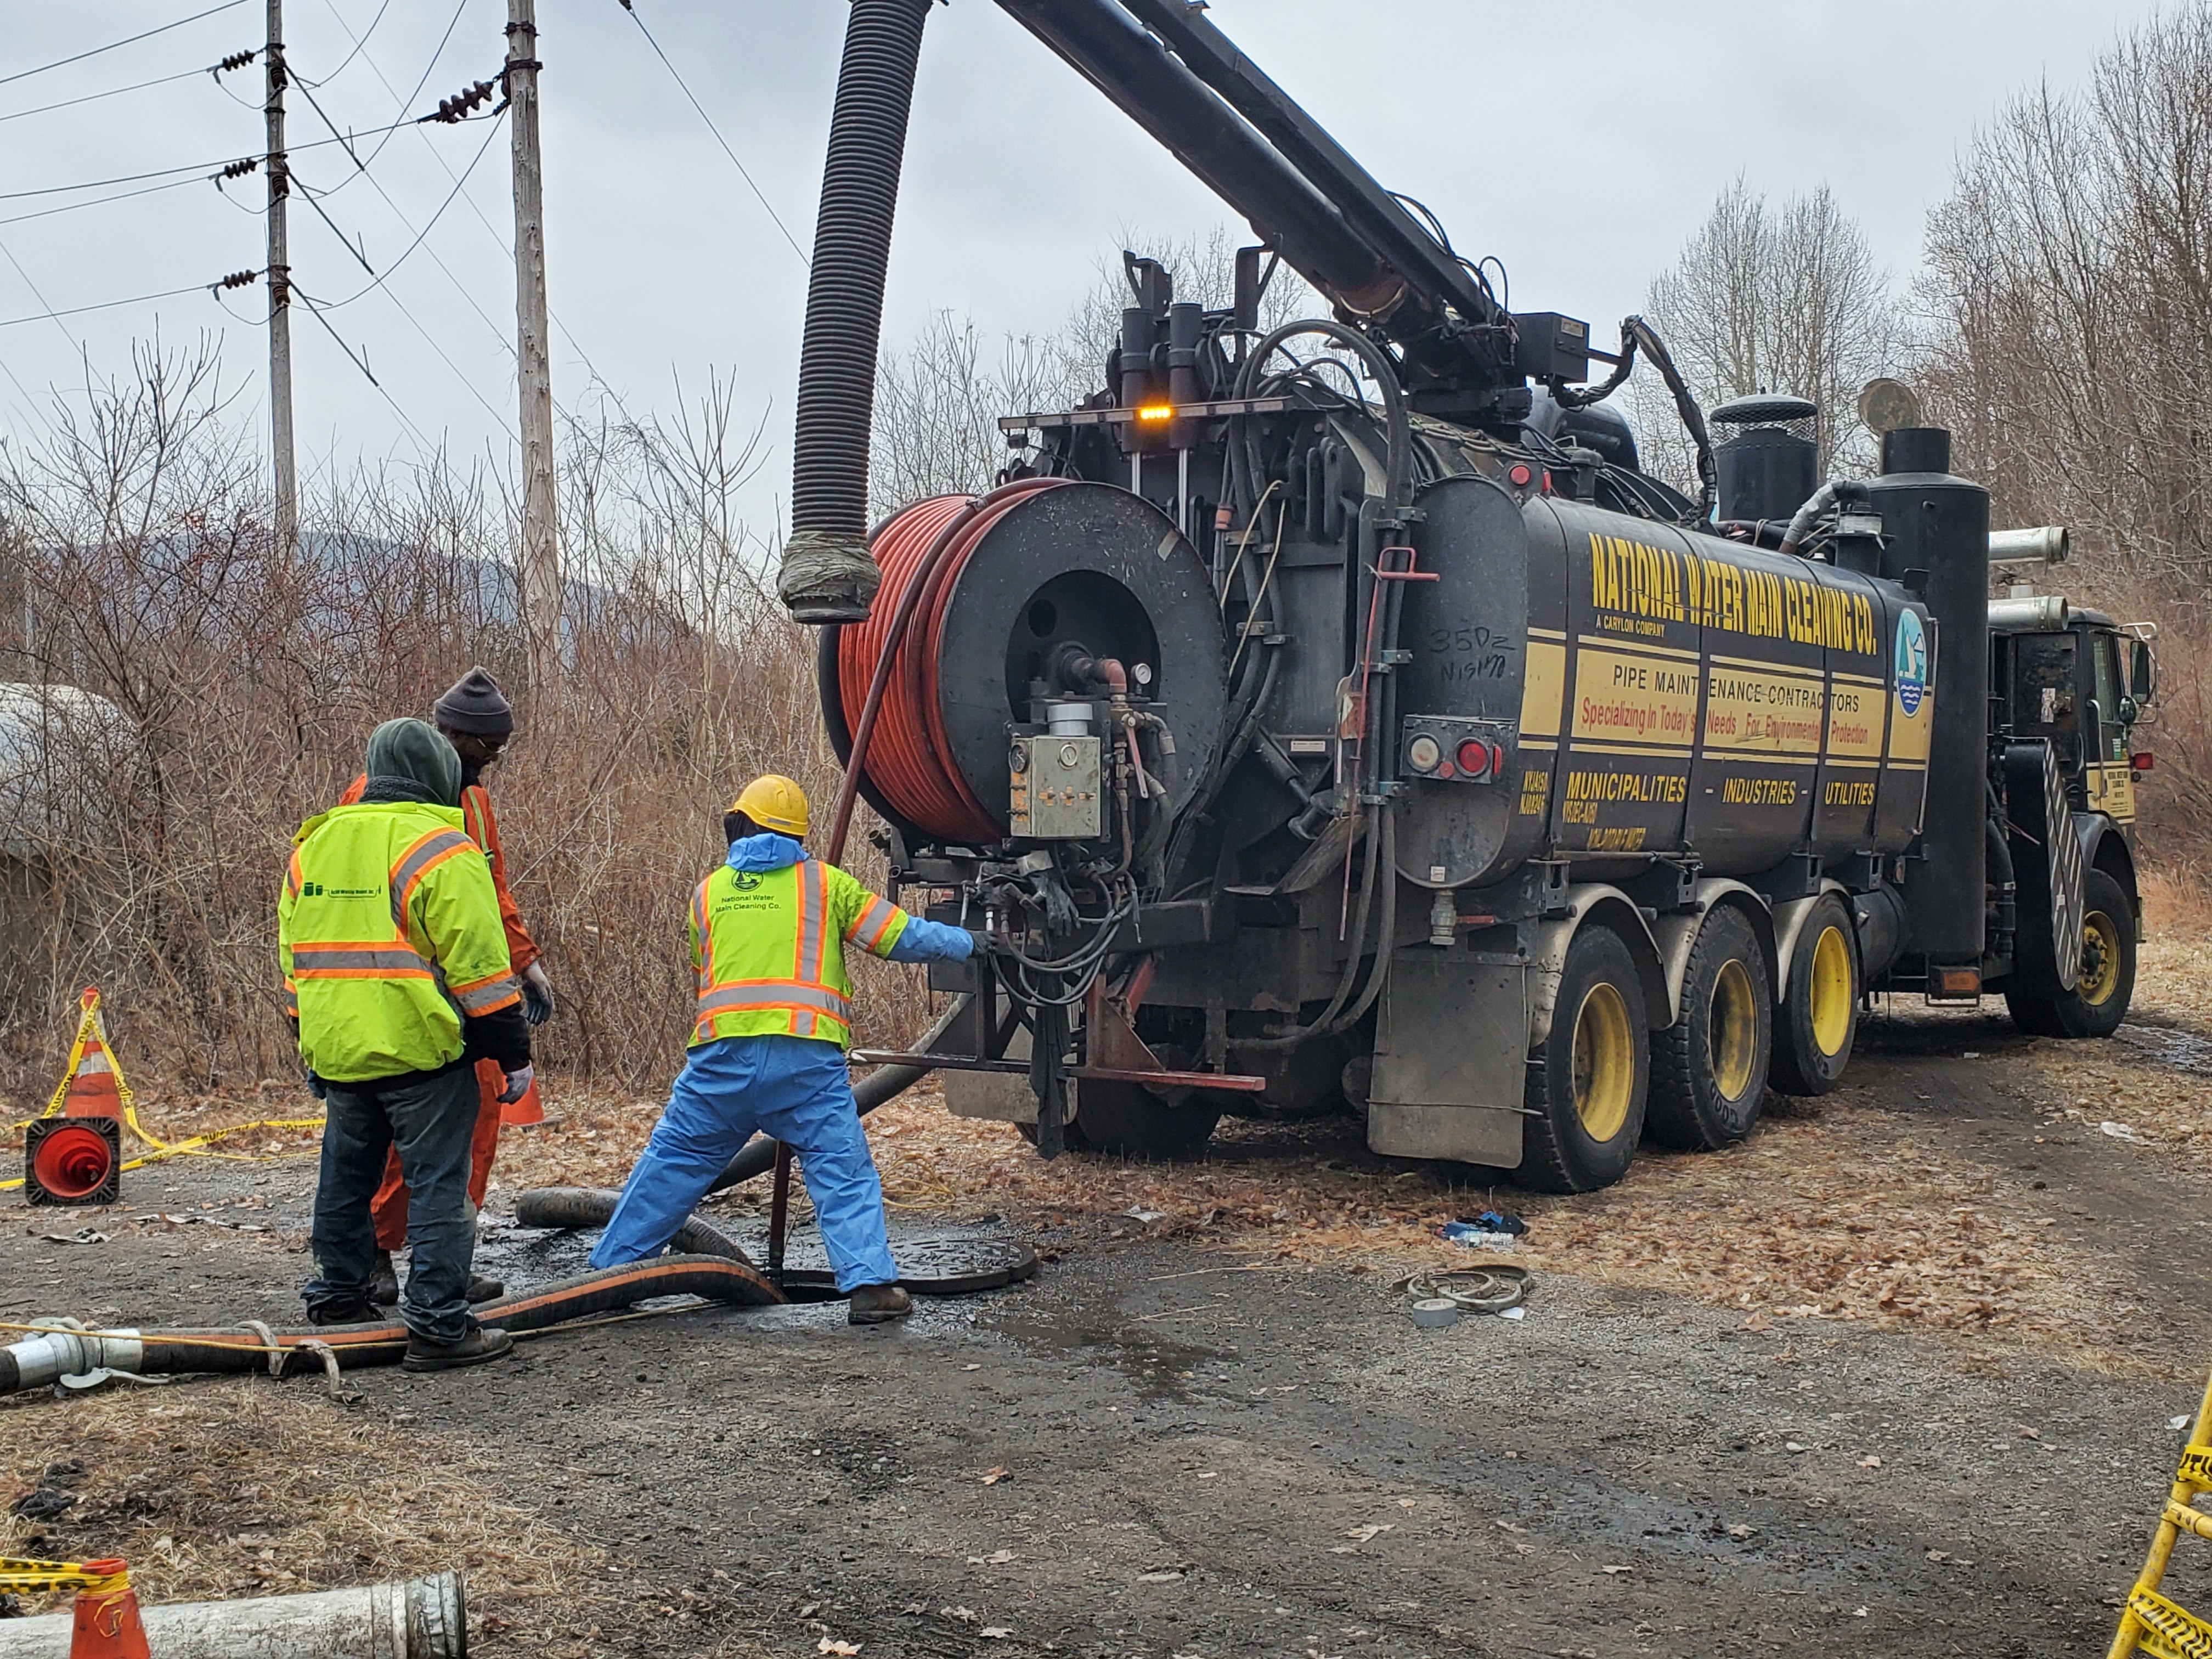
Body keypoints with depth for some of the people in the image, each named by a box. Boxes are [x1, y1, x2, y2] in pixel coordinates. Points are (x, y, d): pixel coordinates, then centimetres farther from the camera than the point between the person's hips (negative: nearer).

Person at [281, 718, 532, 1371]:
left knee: (346, 1176, 20)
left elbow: (294, 957, 20)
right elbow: (478, 964, -13)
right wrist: (512, 1052, -7)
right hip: (421, 1050, -7)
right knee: (439, 1184, -2)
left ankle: (336, 1299, 31)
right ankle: (437, 1326, -3)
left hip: (336, 1050, 7)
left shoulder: (312, 846, 13)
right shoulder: (440, 848, -10)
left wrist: (313, 1040, 28)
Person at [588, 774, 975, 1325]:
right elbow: (902, 937, 10)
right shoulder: (824, 882, 12)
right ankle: (870, 1283, -10)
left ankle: (609, 1272, 21)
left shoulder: (709, 892, 18)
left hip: (722, 1052, 2)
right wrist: (967, 943, 25)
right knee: (843, 1171, 2)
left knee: (671, 1161, 13)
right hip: (807, 1054, -2)